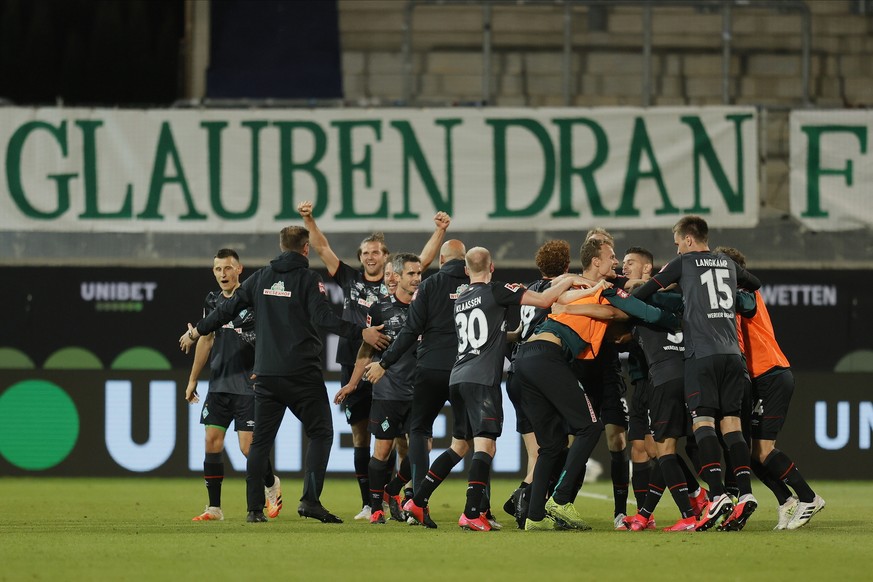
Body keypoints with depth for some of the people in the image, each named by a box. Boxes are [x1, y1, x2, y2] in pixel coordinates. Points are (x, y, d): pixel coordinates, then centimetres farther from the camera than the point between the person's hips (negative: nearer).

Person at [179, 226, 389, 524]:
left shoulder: (261, 278, 10)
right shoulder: (308, 278, -4)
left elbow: (227, 309, 14)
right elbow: (323, 317, -17)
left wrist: (196, 331, 27)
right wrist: (360, 333, -16)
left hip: (266, 374, 4)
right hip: (302, 373, -4)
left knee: (261, 440, 9)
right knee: (320, 433, 2)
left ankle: (254, 507, 5)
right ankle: (310, 500, -13)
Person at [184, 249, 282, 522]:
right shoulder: (212, 301, 10)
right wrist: (193, 380, 21)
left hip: (248, 385, -5)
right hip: (218, 384, 5)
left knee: (248, 447, -7)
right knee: (212, 442, -3)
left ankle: (271, 485, 23)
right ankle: (214, 507, 2)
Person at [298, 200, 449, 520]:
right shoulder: (350, 279, 11)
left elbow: (424, 260, -3)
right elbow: (322, 248, 9)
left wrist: (439, 231, -14)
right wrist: (309, 220, -1)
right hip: (354, 370, 3)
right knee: (360, 437, 6)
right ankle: (368, 504, 11)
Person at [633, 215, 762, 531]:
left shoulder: (684, 263, 6)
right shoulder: (728, 264, 21)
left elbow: (648, 289, 10)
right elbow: (755, 284, 40)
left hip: (702, 354, -5)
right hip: (733, 353, 5)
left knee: (703, 423, -9)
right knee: (731, 423, 3)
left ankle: (718, 496, -24)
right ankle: (745, 493, -9)